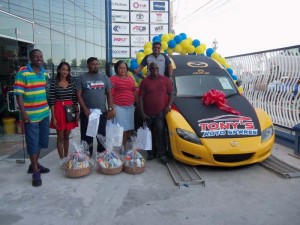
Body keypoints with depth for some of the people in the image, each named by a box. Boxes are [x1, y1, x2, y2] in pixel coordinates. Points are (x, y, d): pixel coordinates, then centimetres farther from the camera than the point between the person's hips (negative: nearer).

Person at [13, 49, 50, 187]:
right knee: (32, 143, 1)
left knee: (42, 141, 16)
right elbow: (19, 94, -14)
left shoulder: (44, 73, 9)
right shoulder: (23, 72, -11)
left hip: (44, 113, 7)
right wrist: (23, 112, -20)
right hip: (30, 114, -7)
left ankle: (34, 164, 34)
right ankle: (35, 172, 11)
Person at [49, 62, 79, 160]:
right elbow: (52, 101, -7)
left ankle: (66, 157, 25)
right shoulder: (54, 83, -5)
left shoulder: (72, 82, 5)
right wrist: (53, 117, -10)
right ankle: (62, 159, 14)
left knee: (67, 136, 13)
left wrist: (77, 112, 4)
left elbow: (75, 99, 8)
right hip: (59, 110, -3)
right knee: (60, 137, 4)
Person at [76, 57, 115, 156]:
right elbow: (79, 95, -4)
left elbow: (109, 94, 7)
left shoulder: (104, 77, 8)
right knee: (86, 137, 5)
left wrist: (111, 109, -2)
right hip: (87, 113, -2)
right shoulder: (82, 78, 0)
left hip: (102, 112, 2)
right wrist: (85, 109, -14)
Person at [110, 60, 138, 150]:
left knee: (128, 128, 7)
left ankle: (124, 146, 20)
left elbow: (134, 92, 18)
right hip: (119, 107, -5)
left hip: (130, 107, 6)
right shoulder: (113, 79, -4)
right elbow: (110, 94, -9)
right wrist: (111, 108, -14)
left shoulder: (130, 78, 15)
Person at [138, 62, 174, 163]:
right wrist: (142, 112, -8)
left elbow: (171, 93, 9)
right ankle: (151, 153, 21)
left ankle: (162, 153, -5)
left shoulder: (165, 80, 5)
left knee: (160, 131, -12)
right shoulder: (145, 81, 1)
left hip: (161, 112, -1)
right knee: (150, 133, 9)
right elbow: (140, 97, -2)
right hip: (148, 113, 1)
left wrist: (169, 106, -6)